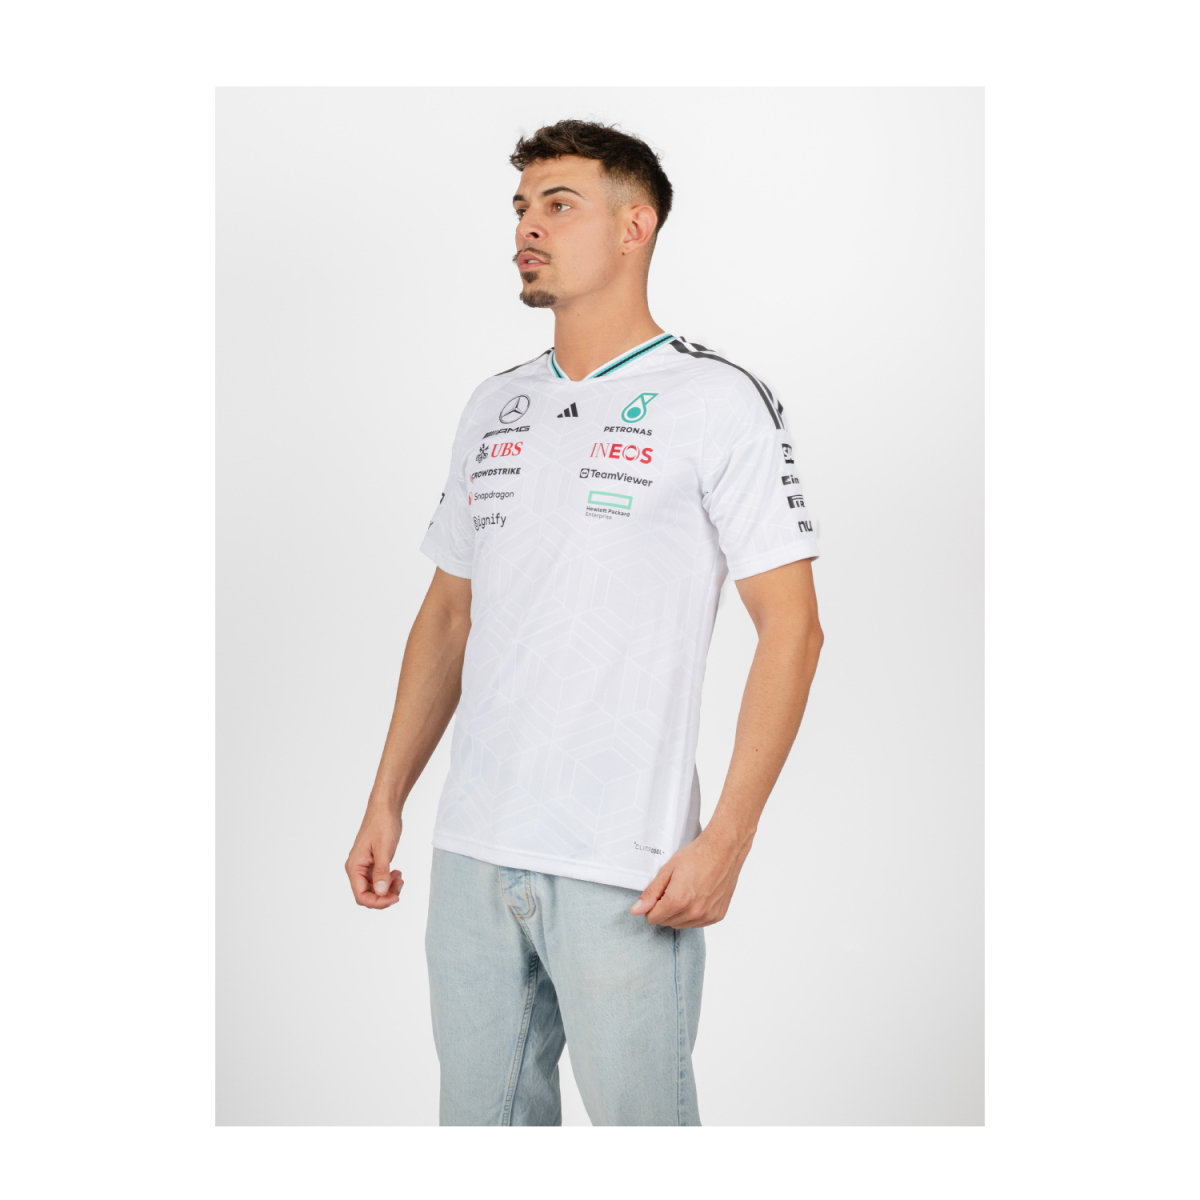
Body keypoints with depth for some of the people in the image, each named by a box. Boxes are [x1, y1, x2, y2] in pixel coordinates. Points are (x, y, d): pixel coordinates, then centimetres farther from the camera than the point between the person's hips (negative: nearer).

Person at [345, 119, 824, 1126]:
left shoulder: (721, 402, -5)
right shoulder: (494, 408, 14)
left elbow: (792, 625, -9)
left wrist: (729, 836, -16)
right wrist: (387, 799, 13)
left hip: (627, 869, -6)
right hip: (473, 852, 6)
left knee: (640, 1117, 4)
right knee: (480, 1115, 15)